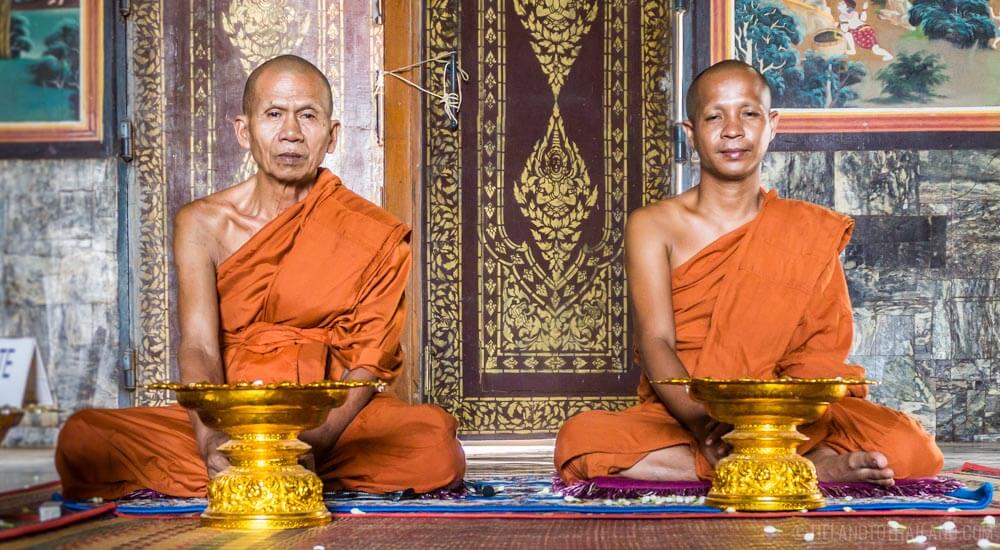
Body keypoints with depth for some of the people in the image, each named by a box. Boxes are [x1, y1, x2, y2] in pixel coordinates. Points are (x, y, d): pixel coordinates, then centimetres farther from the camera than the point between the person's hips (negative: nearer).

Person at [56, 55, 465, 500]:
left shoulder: (372, 236, 0)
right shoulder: (203, 224, 3)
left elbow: (367, 362, -6)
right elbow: (198, 348, -8)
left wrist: (315, 441, -25)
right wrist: (212, 443, -28)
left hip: (331, 421, 0)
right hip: (226, 421, 0)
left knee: (435, 442, -33)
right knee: (81, 440, -23)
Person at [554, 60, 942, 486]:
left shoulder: (811, 231, 9)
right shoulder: (653, 226, 5)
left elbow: (823, 353, 0)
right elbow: (655, 341, -8)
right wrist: (704, 425, -28)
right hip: (676, 418, 0)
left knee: (910, 448, -25)